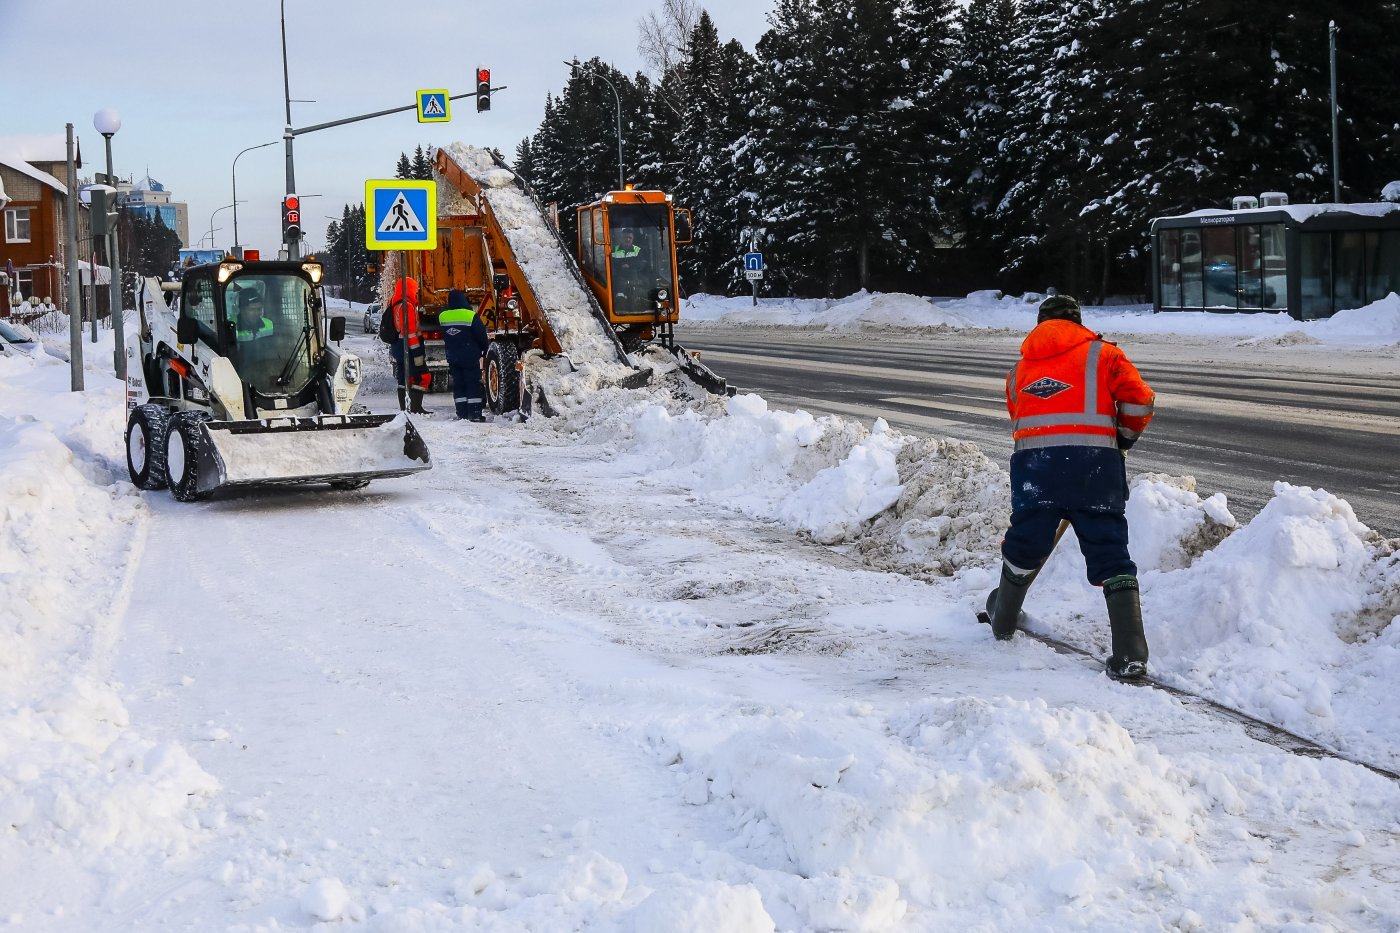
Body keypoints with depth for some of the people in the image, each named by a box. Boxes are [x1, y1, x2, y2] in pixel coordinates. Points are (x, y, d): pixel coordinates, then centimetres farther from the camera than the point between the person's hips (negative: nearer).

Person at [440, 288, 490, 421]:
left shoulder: (442, 316, 1)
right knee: (473, 385, 0)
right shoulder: (470, 315, -13)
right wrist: (486, 349, 9)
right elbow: (482, 335, -5)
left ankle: (462, 413, 9)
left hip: (452, 358, 4)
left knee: (458, 385, 11)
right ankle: (474, 414, -4)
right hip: (470, 357, -4)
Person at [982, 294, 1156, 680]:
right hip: (1095, 462, -2)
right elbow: (1139, 401, 1)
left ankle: (1003, 621, 43)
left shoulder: (1020, 368, 25)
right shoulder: (1101, 353, 14)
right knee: (1110, 554, 0)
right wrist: (1123, 439, 18)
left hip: (1034, 463, 3)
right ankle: (1130, 656, -7)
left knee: (1026, 543, 23)